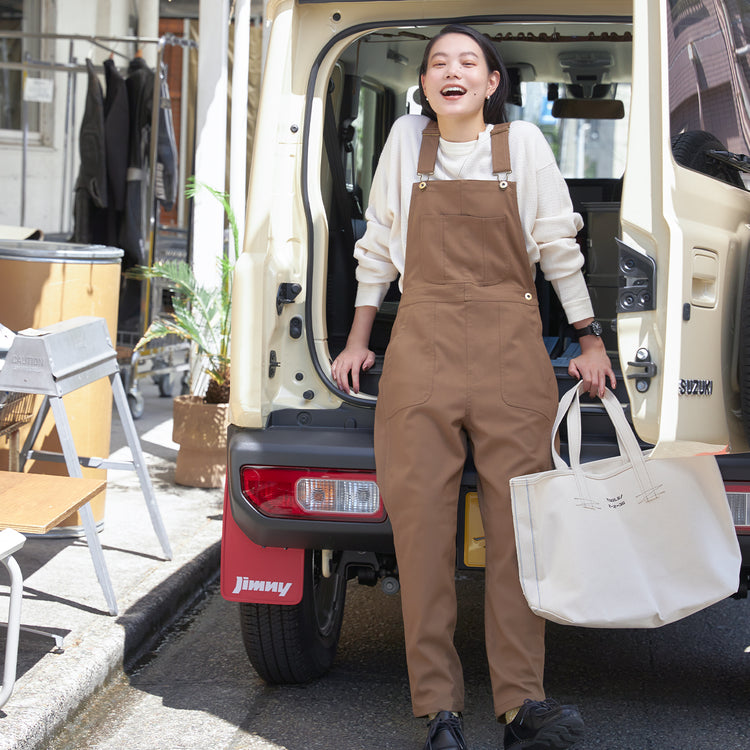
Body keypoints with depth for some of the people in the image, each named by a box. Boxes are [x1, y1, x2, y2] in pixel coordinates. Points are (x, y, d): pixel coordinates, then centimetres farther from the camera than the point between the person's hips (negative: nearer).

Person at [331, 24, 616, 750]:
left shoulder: (523, 143, 8)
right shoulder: (407, 140, 11)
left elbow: (558, 247, 13)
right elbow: (378, 246, 18)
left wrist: (589, 340, 12)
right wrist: (358, 341, 18)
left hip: (509, 344, -1)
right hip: (421, 343, 1)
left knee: (517, 520, -6)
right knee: (420, 518, -5)